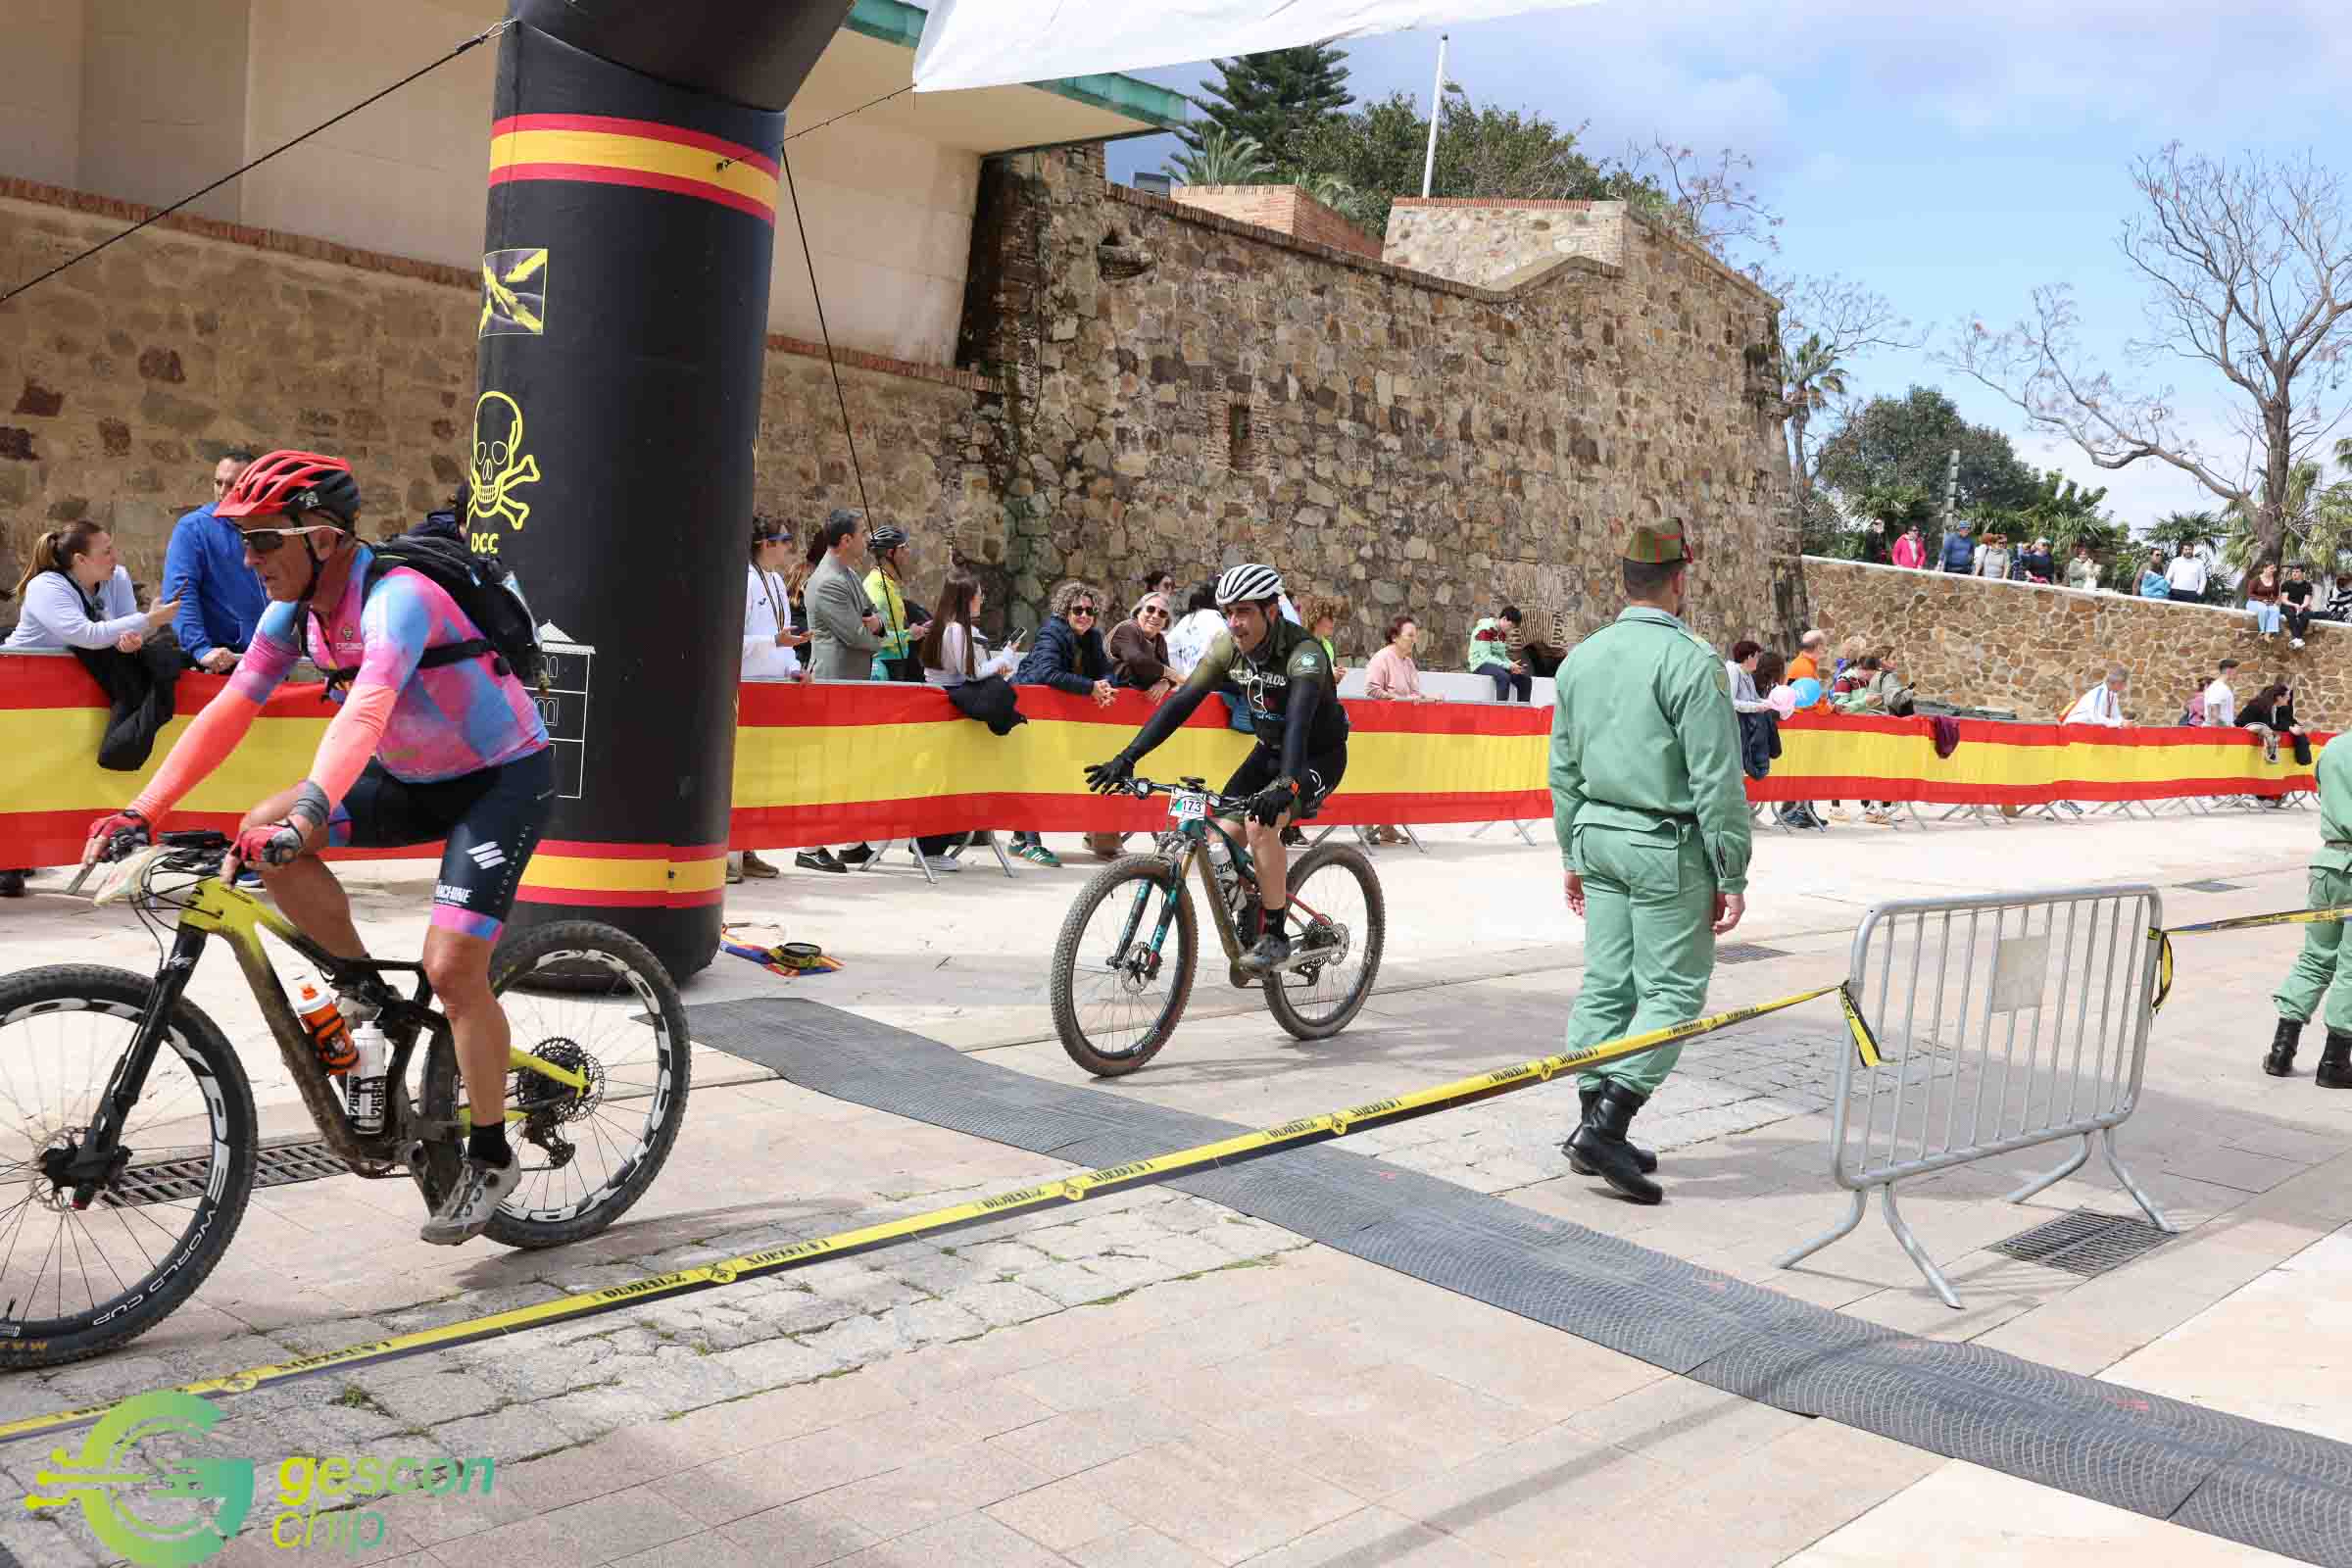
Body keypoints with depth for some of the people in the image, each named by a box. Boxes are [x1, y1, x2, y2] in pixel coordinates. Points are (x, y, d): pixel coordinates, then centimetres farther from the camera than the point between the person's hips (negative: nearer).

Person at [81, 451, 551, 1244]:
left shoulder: (396, 598, -28)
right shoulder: (297, 609, -3)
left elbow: (366, 710, -43)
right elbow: (230, 709, -4)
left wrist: (305, 819, -56)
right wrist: (141, 811, -12)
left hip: (505, 778, -8)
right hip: (416, 779, 8)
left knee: (452, 969, -17)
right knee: (262, 835, -8)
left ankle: (490, 1158, 1)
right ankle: (365, 991, 9)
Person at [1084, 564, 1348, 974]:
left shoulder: (1304, 652, -29)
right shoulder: (1230, 647, -10)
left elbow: (1299, 719, -43)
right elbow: (1182, 700, -14)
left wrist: (1285, 784, -59)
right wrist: (1128, 757, -24)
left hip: (1318, 756, -6)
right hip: (1269, 750, 6)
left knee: (1260, 824, -29)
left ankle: (1276, 938, -16)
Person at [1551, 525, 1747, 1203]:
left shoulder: (1581, 658, 9)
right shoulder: (1690, 662, -14)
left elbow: (1564, 769, 14)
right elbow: (1717, 781, -14)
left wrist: (1573, 854, 22)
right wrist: (1731, 875, -9)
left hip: (1598, 836, 7)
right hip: (1667, 847, -7)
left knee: (1606, 983, 10)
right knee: (1672, 990, 0)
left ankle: (1594, 1126, 14)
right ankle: (1606, 1123, -8)